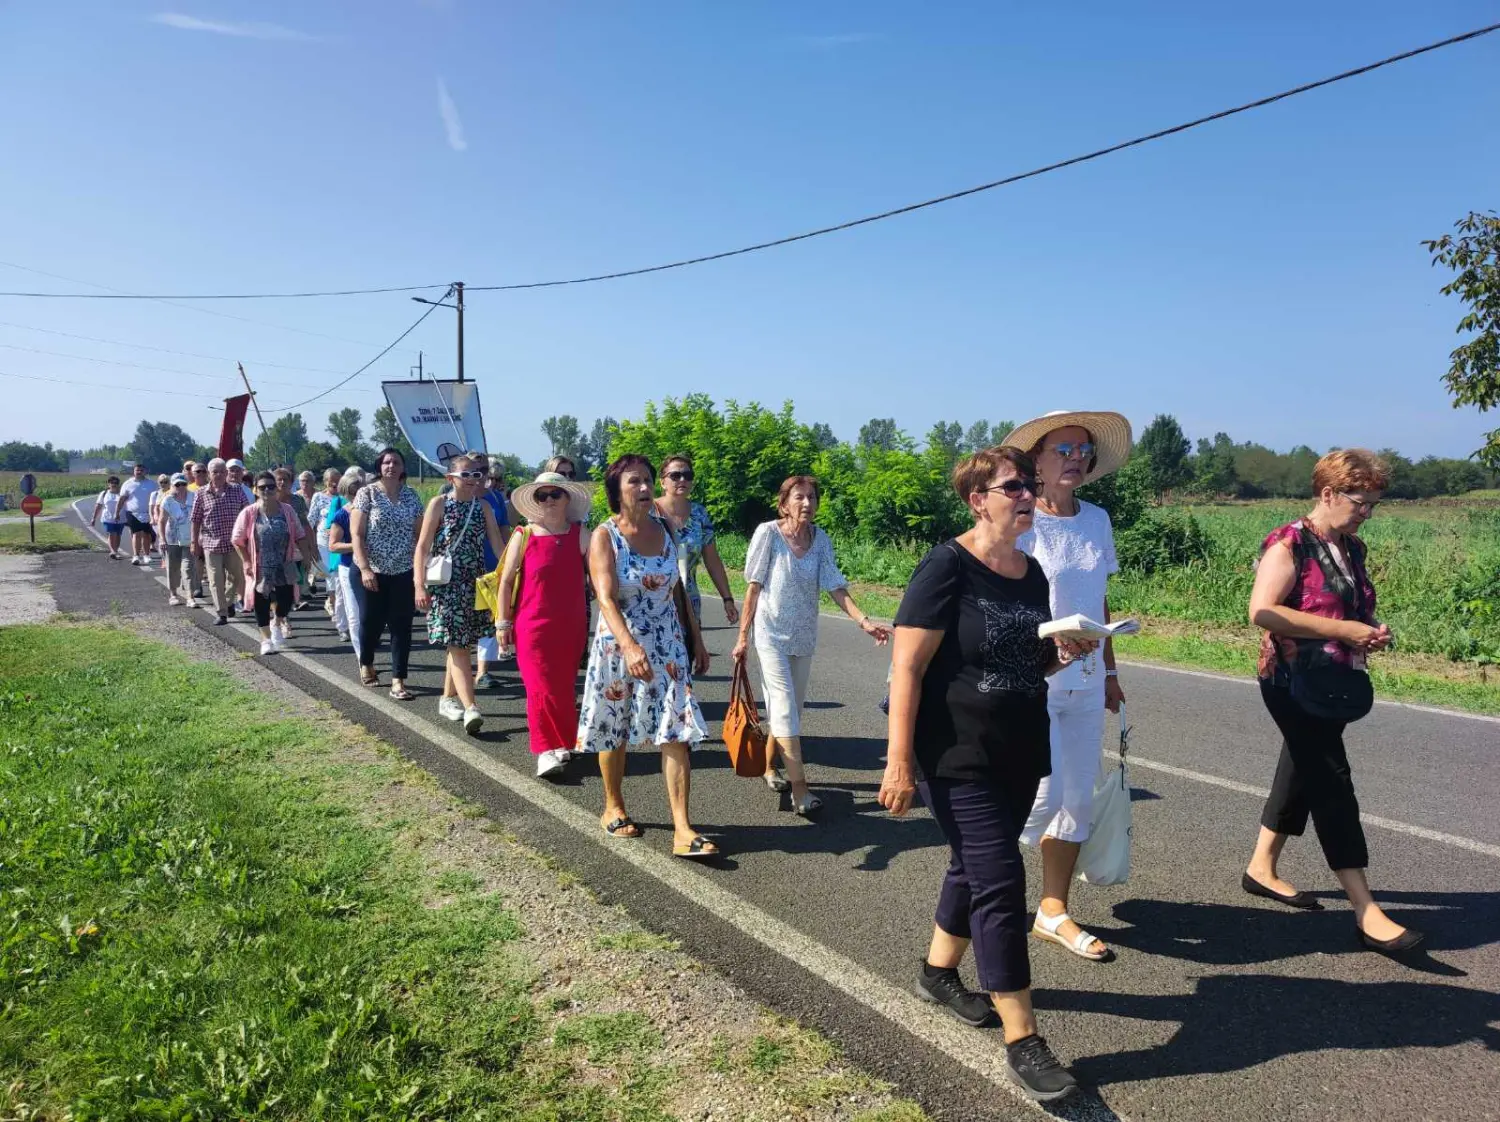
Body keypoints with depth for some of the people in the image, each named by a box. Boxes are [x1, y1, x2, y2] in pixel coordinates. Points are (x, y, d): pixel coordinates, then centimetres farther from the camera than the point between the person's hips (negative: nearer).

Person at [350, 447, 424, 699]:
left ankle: (398, 682, 3)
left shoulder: (411, 496, 7)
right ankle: (366, 664, 38)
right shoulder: (367, 493, -3)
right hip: (373, 571, -2)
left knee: (402, 626, -1)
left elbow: (419, 534, 10)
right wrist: (365, 568, -16)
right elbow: (356, 534, -7)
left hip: (404, 572, 2)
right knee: (372, 622, 10)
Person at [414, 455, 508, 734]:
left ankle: (447, 698, 27)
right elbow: (423, 546, -6)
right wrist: (420, 586, -13)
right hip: (445, 583, -4)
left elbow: (498, 545, 6)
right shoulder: (439, 503, -3)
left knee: (460, 644, 11)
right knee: (457, 645, -10)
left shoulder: (483, 506, 8)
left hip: (474, 583, 4)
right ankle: (470, 708, -18)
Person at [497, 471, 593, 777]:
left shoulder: (580, 535, 1)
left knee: (565, 687, 9)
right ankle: (547, 749, 5)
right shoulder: (523, 536, -2)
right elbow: (506, 581, 1)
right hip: (533, 626, -1)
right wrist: (502, 623, -1)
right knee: (541, 689, -5)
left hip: (572, 626, 2)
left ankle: (561, 744, 25)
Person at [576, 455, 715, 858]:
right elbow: (607, 600, -24)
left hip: (668, 644, 3)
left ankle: (682, 829, -4)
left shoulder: (664, 529, 2)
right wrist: (629, 646, -39)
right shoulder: (605, 536, -11)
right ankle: (614, 807, 35)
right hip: (618, 645, -3)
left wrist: (696, 639, 12)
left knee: (676, 733, -5)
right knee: (614, 730, 13)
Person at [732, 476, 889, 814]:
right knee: (785, 706, -9)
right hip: (771, 634, -4)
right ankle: (799, 787, -9)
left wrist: (863, 620, -18)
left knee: (788, 706, 13)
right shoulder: (768, 533, -12)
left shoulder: (821, 540, -2)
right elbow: (754, 587, -8)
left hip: (804, 636, 5)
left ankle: (770, 767, 31)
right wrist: (743, 636, -6)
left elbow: (835, 586, -5)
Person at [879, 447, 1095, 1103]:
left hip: (1021, 757, 8)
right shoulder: (948, 568, -16)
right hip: (959, 760, -8)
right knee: (1001, 882, -7)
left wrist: (1062, 656, -3)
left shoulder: (1033, 574, 7)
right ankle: (1021, 1040, 4)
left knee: (974, 868, 20)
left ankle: (937, 972, 42)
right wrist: (899, 761, -23)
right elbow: (907, 667, -19)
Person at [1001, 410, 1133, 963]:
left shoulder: (1097, 520, 7)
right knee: (1043, 797, -7)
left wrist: (1109, 671, 17)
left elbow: (1099, 601, 15)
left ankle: (1053, 913, 22)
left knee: (1078, 800, 9)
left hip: (1085, 683, 6)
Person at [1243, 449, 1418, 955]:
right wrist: (1342, 630, -24)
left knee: (1302, 775, 15)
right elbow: (1261, 611, -26)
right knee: (1333, 786, -8)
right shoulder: (1290, 544, -14)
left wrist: (1373, 628, 2)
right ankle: (1366, 911, -6)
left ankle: (1262, 867, 30)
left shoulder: (1352, 548, 11)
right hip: (1296, 685, -9)